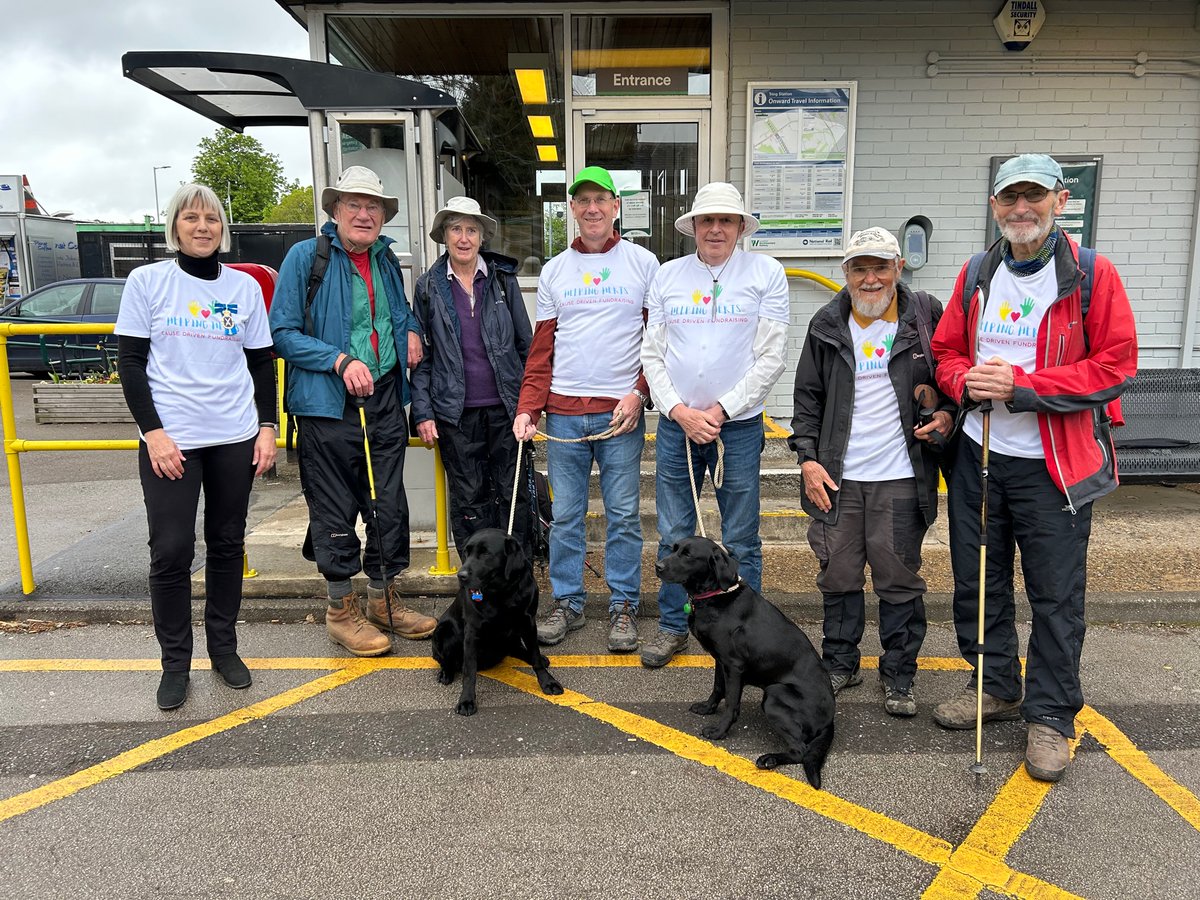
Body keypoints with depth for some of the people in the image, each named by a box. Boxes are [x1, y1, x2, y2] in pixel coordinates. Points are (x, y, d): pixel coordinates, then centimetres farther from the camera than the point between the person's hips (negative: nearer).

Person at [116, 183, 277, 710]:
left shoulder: (244, 286, 6)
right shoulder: (148, 281, 1)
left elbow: (262, 363, 9)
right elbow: (130, 362, -1)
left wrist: (268, 426, 0)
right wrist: (153, 431, -10)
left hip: (235, 437, 2)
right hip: (170, 439, -2)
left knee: (227, 544, 9)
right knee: (170, 550, -2)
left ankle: (223, 647, 24)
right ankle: (174, 662, 14)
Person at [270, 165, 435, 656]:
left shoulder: (386, 260, 13)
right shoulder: (306, 256, -5)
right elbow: (283, 333, -10)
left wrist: (412, 330, 8)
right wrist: (341, 361, -21)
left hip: (385, 401, 6)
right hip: (329, 405, -6)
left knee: (390, 506, 11)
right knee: (335, 511, 3)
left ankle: (383, 599, 29)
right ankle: (341, 609, 20)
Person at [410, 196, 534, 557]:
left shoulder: (503, 278, 5)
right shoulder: (428, 286, 4)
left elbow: (526, 343, 7)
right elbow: (421, 354, 5)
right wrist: (422, 412, -2)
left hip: (504, 407, 0)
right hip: (456, 413, 0)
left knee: (513, 494, 5)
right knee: (468, 499, 7)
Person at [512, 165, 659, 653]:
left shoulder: (643, 262, 5)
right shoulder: (554, 270, 11)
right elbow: (541, 348, 8)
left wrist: (640, 392, -10)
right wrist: (528, 408, -2)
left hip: (620, 411, -2)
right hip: (563, 411, 2)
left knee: (623, 515, 3)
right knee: (565, 514, 7)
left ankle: (624, 607, 17)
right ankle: (566, 603, 21)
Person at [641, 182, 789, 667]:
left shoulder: (766, 273, 0)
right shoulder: (668, 275, 7)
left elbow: (770, 358, -5)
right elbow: (652, 354, 6)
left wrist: (719, 411, -11)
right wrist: (678, 411, -7)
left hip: (738, 424, -2)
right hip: (675, 423, 3)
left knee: (741, 541, 7)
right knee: (674, 535, 10)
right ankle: (673, 626, 25)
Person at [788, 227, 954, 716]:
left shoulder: (926, 316, 0)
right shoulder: (827, 325, 5)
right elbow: (807, 396, 8)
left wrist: (948, 415, -9)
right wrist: (808, 457, 0)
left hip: (901, 478, -2)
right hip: (837, 476, 2)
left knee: (899, 578, 5)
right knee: (839, 574, 11)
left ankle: (899, 675, 22)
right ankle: (840, 663, 28)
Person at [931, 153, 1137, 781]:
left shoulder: (1091, 275, -7)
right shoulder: (975, 276, 7)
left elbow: (1116, 365, -11)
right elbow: (946, 351, 12)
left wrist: (1021, 384, -20)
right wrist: (968, 380, -11)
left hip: (1053, 466, -4)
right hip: (978, 455, 5)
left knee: (1056, 594, 5)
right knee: (977, 581, 14)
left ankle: (1050, 716, 21)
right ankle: (997, 686, 34)